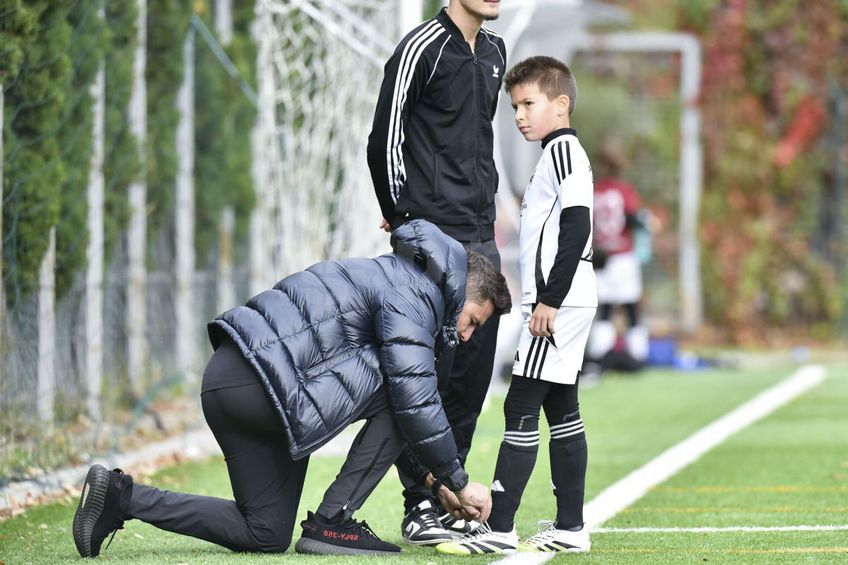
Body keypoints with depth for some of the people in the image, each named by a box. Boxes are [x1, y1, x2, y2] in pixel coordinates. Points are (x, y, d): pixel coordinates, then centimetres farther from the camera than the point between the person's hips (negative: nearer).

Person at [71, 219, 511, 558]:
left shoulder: (396, 280, 24)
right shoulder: (411, 296, -8)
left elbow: (416, 402, 31)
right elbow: (415, 403, -15)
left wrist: (438, 480, 26)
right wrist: (459, 483, -5)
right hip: (259, 385, -10)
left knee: (266, 536, 12)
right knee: (395, 392, -11)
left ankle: (120, 495, 6)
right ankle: (332, 523, -8)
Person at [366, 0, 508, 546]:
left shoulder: (494, 51, 15)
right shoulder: (424, 47, -9)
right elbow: (385, 140, -8)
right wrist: (404, 218, -3)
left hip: (482, 238, 8)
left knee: (472, 376, 8)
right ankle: (419, 507, -3)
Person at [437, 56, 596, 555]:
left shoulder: (564, 149, -11)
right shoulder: (557, 152, 20)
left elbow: (576, 226, -20)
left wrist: (550, 299, -22)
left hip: (560, 303, -11)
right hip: (562, 305, 11)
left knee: (522, 409, -12)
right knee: (561, 411, 11)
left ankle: (499, 528, -15)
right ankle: (570, 528, 14)